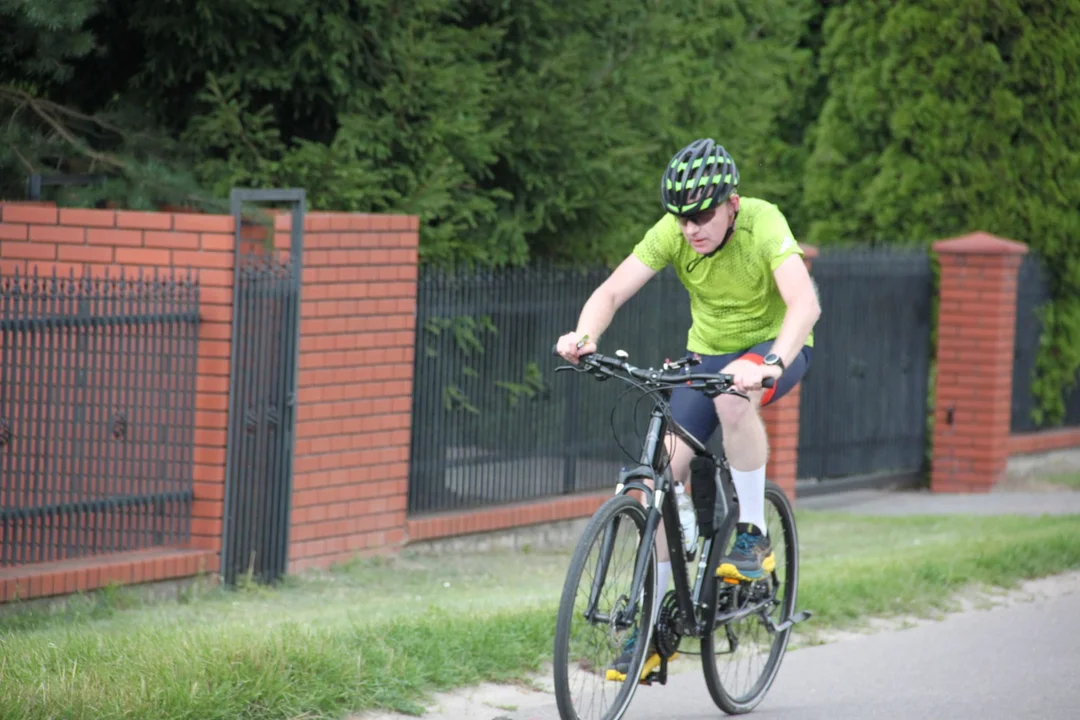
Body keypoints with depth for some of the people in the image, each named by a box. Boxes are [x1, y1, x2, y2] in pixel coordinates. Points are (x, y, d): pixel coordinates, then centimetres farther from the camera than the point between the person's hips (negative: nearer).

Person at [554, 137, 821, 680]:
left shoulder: (763, 224, -28)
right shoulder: (672, 233, -16)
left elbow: (805, 302, -41)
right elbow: (612, 291, -21)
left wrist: (772, 363, -58)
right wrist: (585, 335, -43)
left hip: (776, 348, -4)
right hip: (708, 354, 4)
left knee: (733, 397, -39)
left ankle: (753, 535, -21)